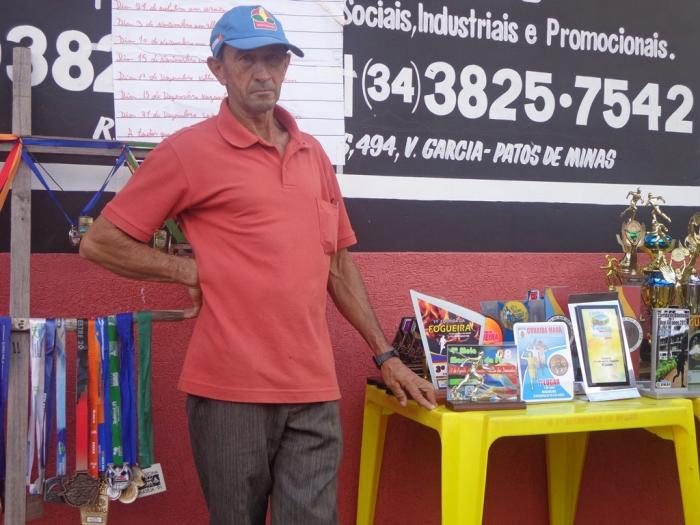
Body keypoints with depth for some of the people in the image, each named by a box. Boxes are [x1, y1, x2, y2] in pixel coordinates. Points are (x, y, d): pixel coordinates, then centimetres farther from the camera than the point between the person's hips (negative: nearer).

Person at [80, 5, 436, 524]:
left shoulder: (312, 153, 13)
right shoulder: (188, 150, -3)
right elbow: (100, 241, 0)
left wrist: (385, 354, 17)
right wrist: (192, 271, -6)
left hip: (314, 390, 4)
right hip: (230, 388, -4)